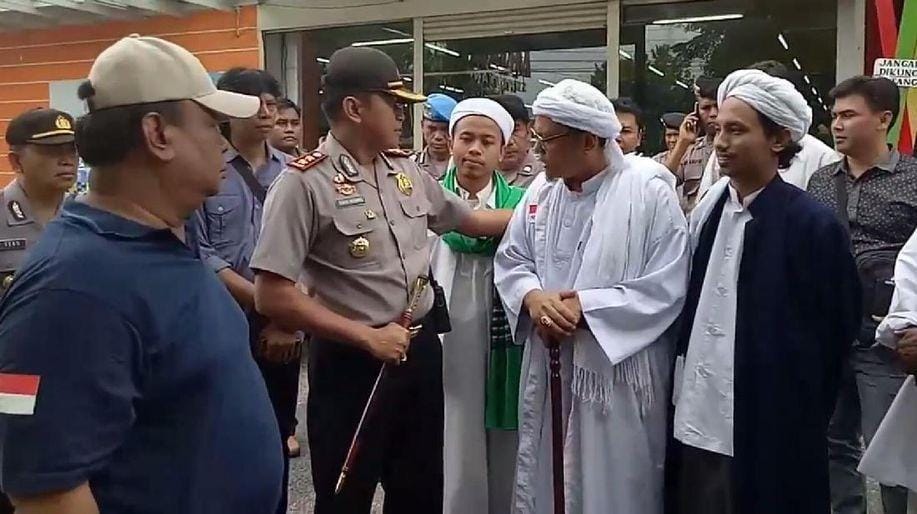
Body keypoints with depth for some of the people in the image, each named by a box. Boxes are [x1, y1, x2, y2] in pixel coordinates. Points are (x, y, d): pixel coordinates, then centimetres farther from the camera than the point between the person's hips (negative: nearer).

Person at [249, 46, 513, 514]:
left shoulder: (406, 170, 5)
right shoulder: (305, 183, -17)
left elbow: (467, 219, 20)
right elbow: (272, 296, -20)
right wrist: (366, 336, -19)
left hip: (420, 349, 6)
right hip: (351, 361, -6)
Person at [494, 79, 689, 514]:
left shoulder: (649, 191, -12)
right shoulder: (542, 190, 5)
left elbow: (666, 287, -16)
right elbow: (510, 261, 9)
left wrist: (585, 306, -19)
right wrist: (532, 297, -13)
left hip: (618, 377, -5)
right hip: (549, 370, 5)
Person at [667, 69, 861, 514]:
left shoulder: (813, 225, -10)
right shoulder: (707, 208, 4)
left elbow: (836, 333, -3)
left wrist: (798, 421, 2)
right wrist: (678, 388, 7)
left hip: (766, 435, -4)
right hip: (693, 423, 5)